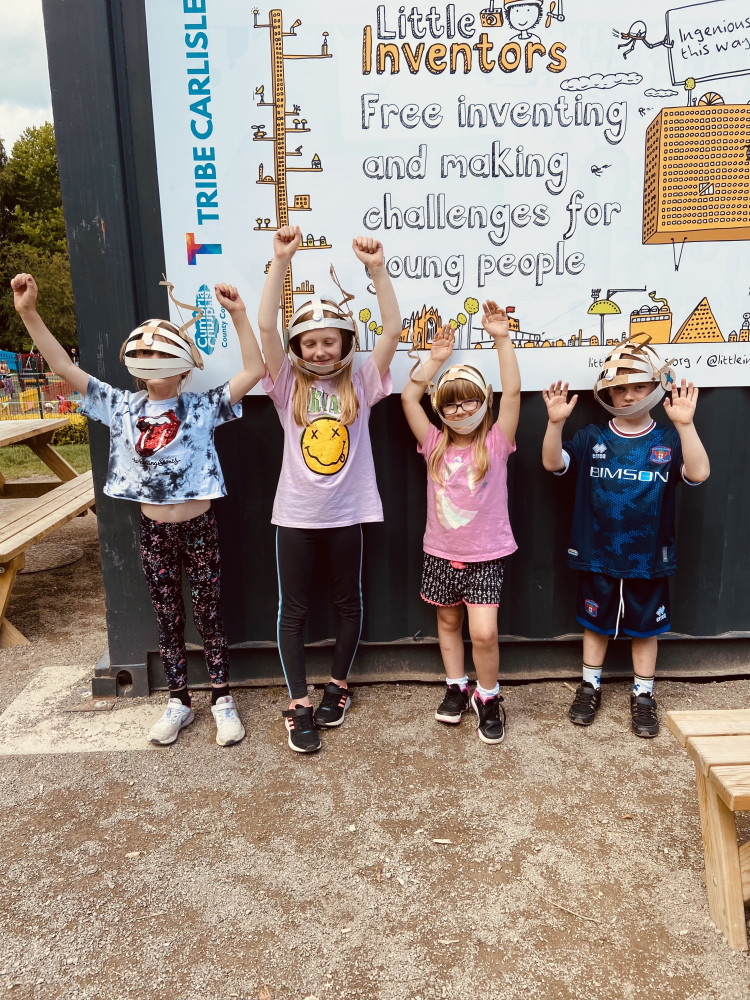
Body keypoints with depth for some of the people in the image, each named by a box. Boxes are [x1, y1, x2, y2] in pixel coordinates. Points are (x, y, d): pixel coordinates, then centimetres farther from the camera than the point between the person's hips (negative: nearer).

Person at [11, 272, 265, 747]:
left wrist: (239, 315, -22)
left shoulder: (202, 407, -7)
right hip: (154, 531, 3)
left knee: (209, 612, 9)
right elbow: (65, 367, 0)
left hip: (199, 528, -3)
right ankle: (179, 702, 30)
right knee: (168, 619, 14)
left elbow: (254, 370, -15)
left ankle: (223, 698, 25)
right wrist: (29, 313, -8)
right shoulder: (122, 407, 1)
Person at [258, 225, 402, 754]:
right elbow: (265, 326, -13)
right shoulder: (289, 384, -1)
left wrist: (378, 269, -19)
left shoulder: (360, 383, -1)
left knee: (349, 601, 14)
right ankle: (299, 704, 19)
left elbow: (394, 329, -11)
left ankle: (338, 684, 35)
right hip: (296, 513, 0)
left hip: (346, 512, 1)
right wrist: (281, 261, -20)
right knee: (293, 610, 6)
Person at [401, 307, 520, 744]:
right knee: (448, 622, 17)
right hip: (442, 553, 4)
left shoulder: (496, 443, -7)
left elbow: (513, 393, -17)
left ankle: (488, 697, 15)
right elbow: (409, 398, -5)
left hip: (486, 555, -3)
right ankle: (457, 687, 37)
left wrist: (503, 339, -20)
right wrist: (436, 359, -4)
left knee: (484, 632, -9)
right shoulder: (436, 444, 0)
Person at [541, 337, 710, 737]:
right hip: (597, 557, 1)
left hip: (649, 559, 0)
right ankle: (590, 686, 35)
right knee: (595, 623, 17)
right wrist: (555, 422, -30)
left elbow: (698, 473, -21)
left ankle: (643, 696, 33)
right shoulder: (591, 439, -3)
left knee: (644, 628, 15)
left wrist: (685, 424, -32)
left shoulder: (667, 441, -5)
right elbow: (553, 463, -15)